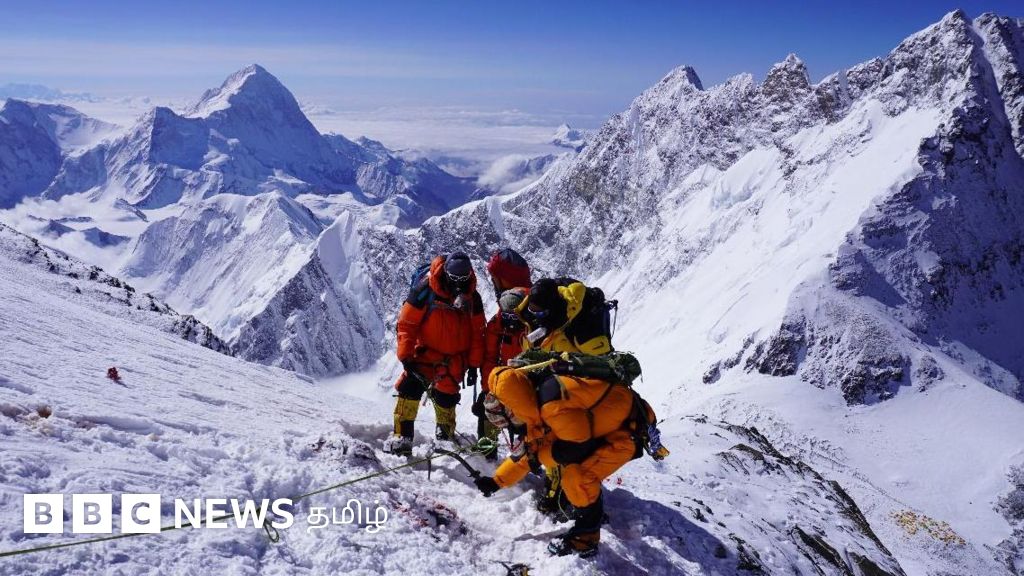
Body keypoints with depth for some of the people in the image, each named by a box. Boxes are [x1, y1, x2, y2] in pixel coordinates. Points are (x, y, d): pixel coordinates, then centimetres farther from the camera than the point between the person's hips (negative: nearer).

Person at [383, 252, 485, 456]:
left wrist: (474, 364, 3)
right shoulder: (424, 290, -16)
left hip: (455, 358, 1)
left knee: (445, 395, -6)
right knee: (410, 387, -17)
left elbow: (477, 332, 4)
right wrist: (406, 356, -15)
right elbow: (406, 324, -12)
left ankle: (446, 432, 21)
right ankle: (402, 435, -8)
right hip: (426, 352, -1)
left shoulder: (472, 297, -4)